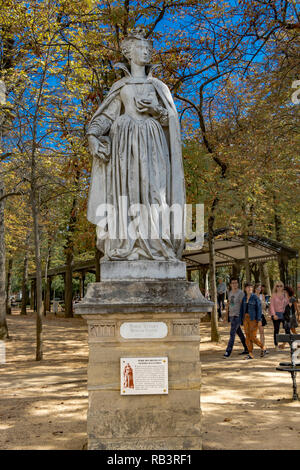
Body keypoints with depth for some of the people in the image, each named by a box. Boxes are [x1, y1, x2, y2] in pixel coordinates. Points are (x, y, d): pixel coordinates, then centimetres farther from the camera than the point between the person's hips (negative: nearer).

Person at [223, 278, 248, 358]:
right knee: (239, 333, 15)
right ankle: (246, 349, 25)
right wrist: (226, 314, 18)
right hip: (231, 315, 8)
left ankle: (228, 351, -10)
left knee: (232, 333, -11)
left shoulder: (240, 293, -11)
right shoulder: (230, 292, 12)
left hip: (237, 316, -8)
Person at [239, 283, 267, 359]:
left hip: (253, 319, -6)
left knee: (253, 337, -7)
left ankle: (263, 348, 16)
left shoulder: (255, 297, -6)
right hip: (246, 318, 6)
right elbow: (242, 309, 13)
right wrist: (241, 320, 11)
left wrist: (259, 320, -16)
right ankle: (250, 354, 9)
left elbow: (259, 308, -10)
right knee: (247, 336, 3)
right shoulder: (244, 298, 10)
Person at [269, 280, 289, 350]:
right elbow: (271, 305, -3)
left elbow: (287, 304, 11)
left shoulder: (284, 295, 7)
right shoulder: (274, 295, 1)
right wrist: (274, 314, -12)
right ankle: (276, 345, 7)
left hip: (283, 314, 2)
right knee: (276, 330, 0)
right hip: (276, 314, -2)